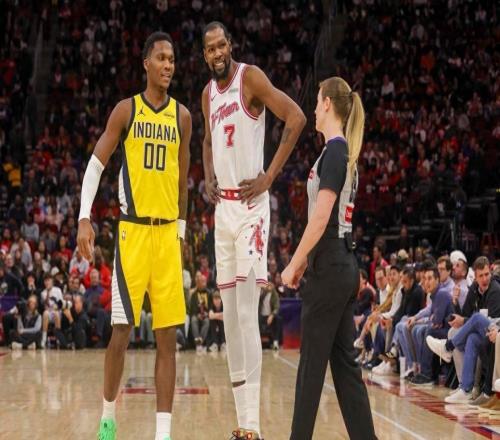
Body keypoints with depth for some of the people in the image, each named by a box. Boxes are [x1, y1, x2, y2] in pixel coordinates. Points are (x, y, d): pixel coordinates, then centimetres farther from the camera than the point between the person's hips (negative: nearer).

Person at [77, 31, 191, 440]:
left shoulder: (182, 116, 8)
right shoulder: (126, 110, 0)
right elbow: (96, 165, -1)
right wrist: (85, 217, -11)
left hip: (167, 232, 3)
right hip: (133, 230, -3)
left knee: (168, 336, 0)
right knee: (121, 330, -3)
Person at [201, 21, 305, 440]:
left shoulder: (251, 77, -8)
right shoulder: (208, 93, 15)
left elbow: (296, 117, -15)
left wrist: (270, 176, -15)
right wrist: (208, 179, 12)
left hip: (250, 206, -8)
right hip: (222, 206, 8)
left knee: (247, 315, -14)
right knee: (229, 316, 7)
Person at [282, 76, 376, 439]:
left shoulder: (334, 151, -13)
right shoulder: (346, 152, 15)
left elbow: (321, 218, -19)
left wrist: (294, 264, -12)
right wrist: (306, 261, 21)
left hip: (330, 271, -9)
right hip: (344, 266, 9)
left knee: (313, 361, -2)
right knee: (343, 360, 9)